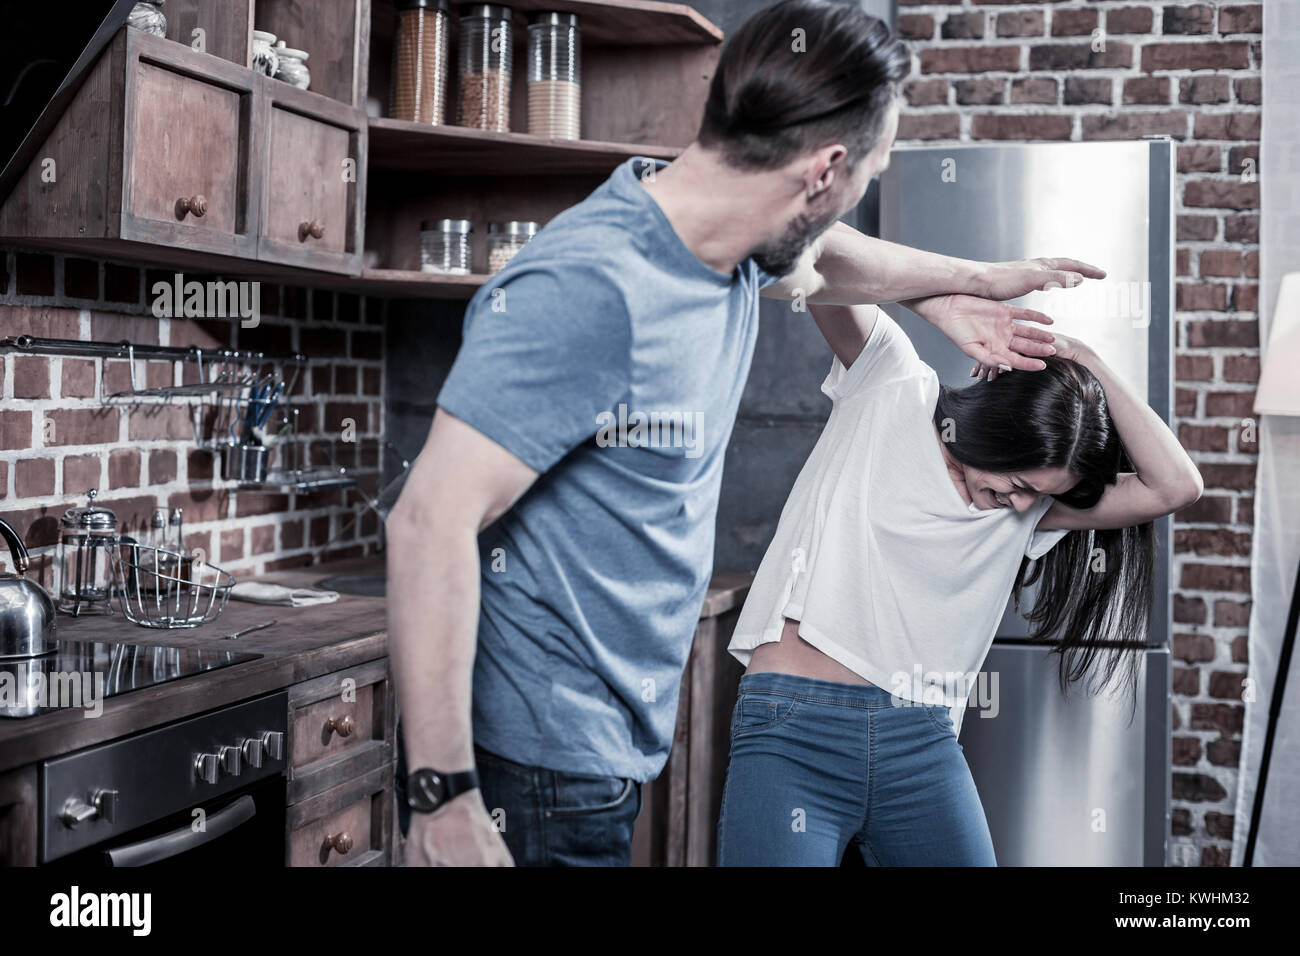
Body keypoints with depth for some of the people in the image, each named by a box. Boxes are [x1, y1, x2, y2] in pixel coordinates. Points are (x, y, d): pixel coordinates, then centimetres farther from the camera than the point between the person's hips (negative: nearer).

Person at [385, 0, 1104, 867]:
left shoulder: (737, 252, 4)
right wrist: (441, 795, -27)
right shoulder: (593, 290, -25)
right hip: (534, 769, -9)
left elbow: (823, 256, 30)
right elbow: (432, 520, -27)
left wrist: (963, 285, 41)